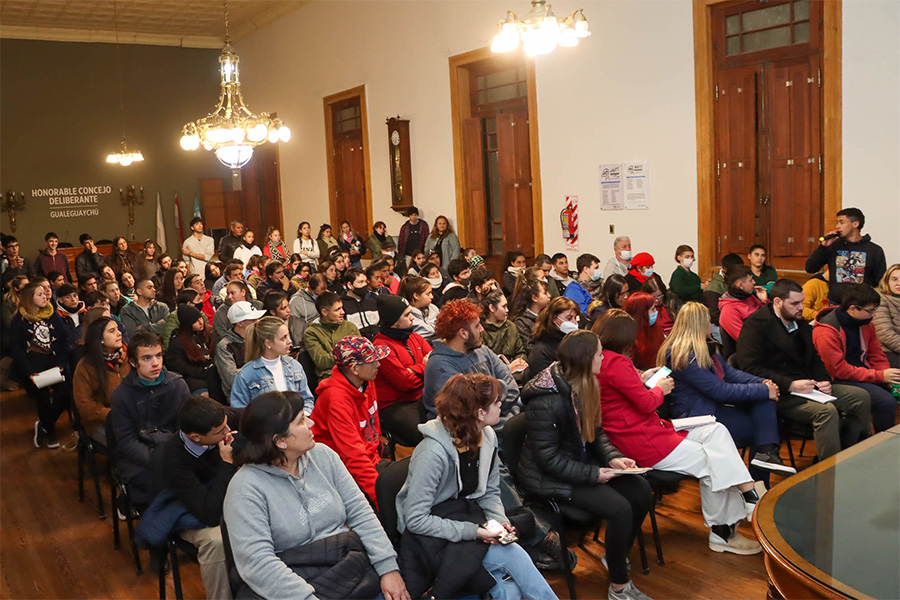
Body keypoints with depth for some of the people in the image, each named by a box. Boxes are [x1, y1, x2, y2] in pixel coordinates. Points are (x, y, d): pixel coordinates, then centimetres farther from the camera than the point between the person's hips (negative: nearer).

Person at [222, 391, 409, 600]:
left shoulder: (322, 455, 5)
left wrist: (388, 566, -6)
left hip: (354, 567, 4)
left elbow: (359, 511, 3)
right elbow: (257, 561, -19)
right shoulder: (247, 488, -12)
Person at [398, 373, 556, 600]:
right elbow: (415, 519, -24)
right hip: (431, 532, -6)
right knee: (512, 557, -23)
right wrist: (472, 532, -28)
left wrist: (499, 521, -12)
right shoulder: (432, 453, -26)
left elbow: (490, 493, 9)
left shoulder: (487, 437, -4)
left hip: (466, 516, 6)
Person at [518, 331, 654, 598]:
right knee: (619, 508, -22)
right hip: (549, 477, -8)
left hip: (582, 463, 8)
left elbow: (596, 432, 10)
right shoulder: (546, 401, -26)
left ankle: (619, 554, 19)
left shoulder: (585, 387, 0)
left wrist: (612, 457, -8)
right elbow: (549, 458, -23)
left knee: (641, 491, -4)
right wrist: (593, 475, -22)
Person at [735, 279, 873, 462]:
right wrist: (791, 385, -23)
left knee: (860, 397, 0)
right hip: (780, 395, -9)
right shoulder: (756, 325, -11)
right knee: (827, 411, -30)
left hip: (806, 386, 9)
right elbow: (749, 369, -20)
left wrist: (823, 380, 3)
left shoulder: (800, 323, 17)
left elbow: (814, 359, 26)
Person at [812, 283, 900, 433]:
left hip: (866, 373, 8)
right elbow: (839, 370, -19)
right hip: (840, 381, -8)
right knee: (886, 402, -26)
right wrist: (880, 376, -19)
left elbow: (876, 354, 14)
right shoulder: (826, 332, -19)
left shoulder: (865, 322, 6)